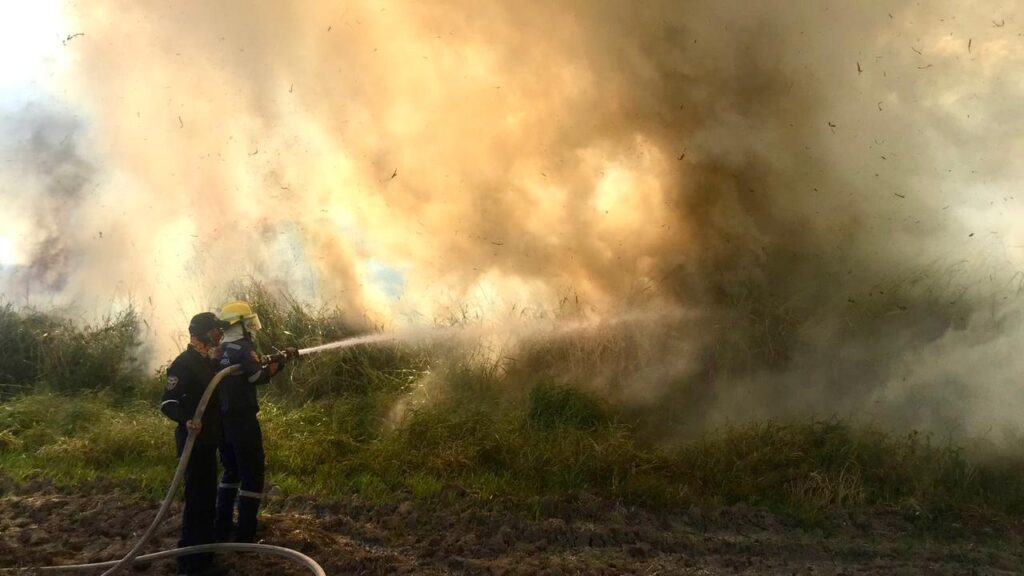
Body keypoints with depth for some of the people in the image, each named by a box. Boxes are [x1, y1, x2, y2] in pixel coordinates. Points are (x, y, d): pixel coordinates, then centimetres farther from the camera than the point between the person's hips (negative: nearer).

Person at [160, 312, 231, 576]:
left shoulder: (210, 361, 12)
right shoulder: (184, 363, -17)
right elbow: (167, 402, -21)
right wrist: (186, 420, -39)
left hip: (208, 439, 10)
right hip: (193, 440, -10)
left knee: (208, 494, 19)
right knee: (197, 497, -10)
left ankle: (203, 547, 33)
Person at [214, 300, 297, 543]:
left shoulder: (221, 351, 11)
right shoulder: (243, 348, -13)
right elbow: (259, 376, -21)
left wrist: (273, 359, 17)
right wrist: (279, 361, -7)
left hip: (222, 419, 8)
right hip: (242, 420, -8)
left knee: (231, 471, 21)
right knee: (252, 475, -2)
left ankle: (222, 528, 24)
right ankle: (245, 535, -3)